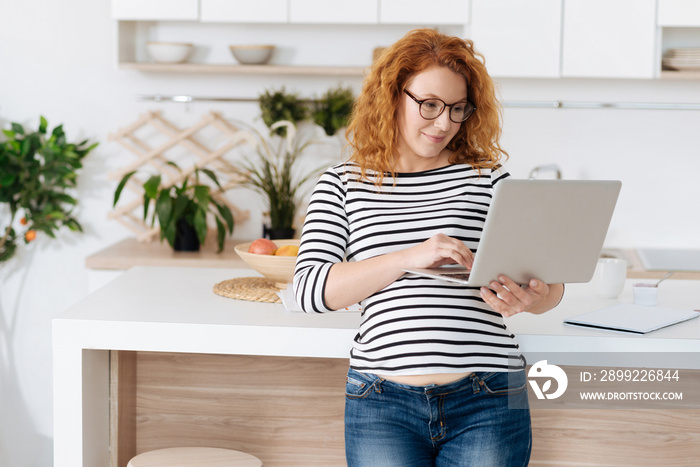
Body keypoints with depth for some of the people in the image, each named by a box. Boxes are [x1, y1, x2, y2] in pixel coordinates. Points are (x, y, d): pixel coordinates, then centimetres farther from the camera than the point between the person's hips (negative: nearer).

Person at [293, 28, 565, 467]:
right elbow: (310, 289, -6)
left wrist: (532, 298, -19)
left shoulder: (487, 177, 8)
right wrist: (411, 257, -18)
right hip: (382, 403, 0)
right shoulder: (343, 185, 7)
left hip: (487, 402, 1)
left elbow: (550, 281, 7)